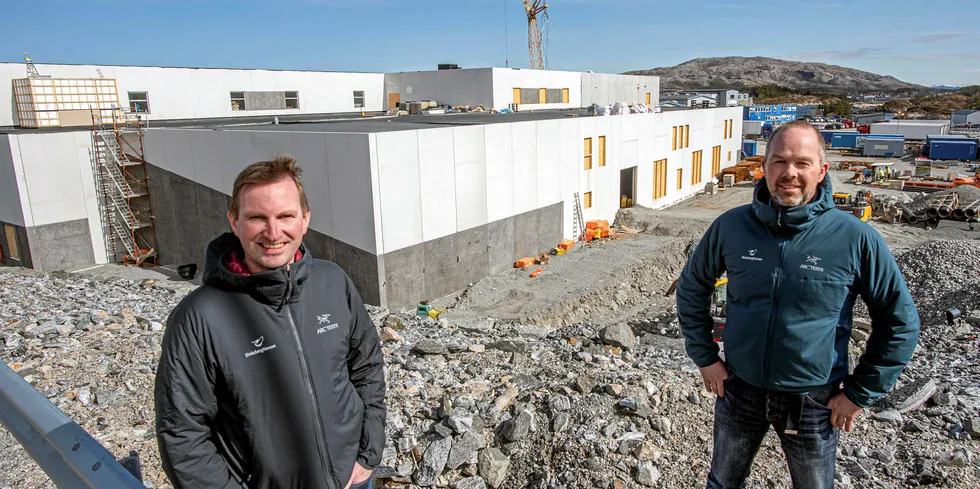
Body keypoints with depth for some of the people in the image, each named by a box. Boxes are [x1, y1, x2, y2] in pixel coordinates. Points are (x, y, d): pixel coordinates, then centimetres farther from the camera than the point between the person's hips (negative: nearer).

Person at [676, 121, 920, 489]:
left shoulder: (855, 238, -15)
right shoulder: (731, 226, -10)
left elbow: (900, 323, -4)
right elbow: (692, 287, 5)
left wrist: (859, 393, -4)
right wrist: (704, 356, 2)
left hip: (814, 401, -1)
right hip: (739, 390, 2)